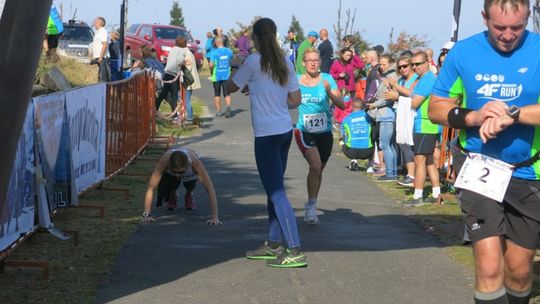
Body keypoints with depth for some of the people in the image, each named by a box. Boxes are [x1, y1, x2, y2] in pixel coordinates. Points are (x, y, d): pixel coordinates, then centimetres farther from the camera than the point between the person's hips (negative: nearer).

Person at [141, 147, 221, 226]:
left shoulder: (195, 162, -45)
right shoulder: (163, 162, -44)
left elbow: (210, 189, -45)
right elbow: (151, 188, -42)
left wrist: (215, 217, -50)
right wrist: (146, 215, -47)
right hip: (169, 174, -1)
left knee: (190, 185, -24)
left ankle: (189, 195, 11)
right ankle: (172, 195, 16)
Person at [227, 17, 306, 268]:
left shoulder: (254, 62, -11)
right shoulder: (285, 62, 7)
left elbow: (231, 87, 3)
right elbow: (295, 100, 11)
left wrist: (248, 87, 22)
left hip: (267, 134, -7)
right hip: (285, 130, 8)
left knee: (276, 192, -6)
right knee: (274, 189, 17)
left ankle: (295, 252, -9)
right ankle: (273, 245, 26)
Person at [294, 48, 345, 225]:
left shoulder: (327, 79, -5)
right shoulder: (296, 80, -3)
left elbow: (341, 105, -11)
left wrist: (329, 92, -28)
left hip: (325, 132, 2)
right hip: (304, 131, -2)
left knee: (318, 170, 15)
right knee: (315, 165, -22)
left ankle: (311, 206, 35)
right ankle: (311, 206, -9)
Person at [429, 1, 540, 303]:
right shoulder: (464, 52, -4)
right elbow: (436, 108, 2)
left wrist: (512, 113, -28)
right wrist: (473, 116, -17)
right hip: (480, 172, 0)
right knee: (490, 267, -12)